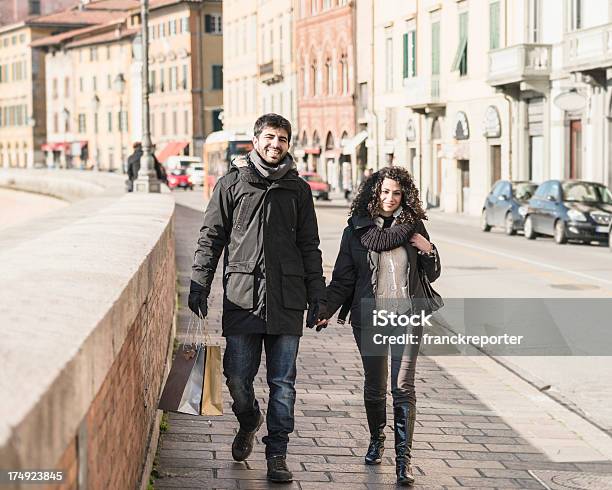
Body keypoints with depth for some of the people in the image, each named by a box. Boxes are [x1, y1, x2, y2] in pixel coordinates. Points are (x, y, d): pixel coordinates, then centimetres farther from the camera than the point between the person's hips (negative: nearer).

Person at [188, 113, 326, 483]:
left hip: (287, 299, 1)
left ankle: (277, 453, 10)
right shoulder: (232, 184, 7)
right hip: (241, 296, -1)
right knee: (237, 377, 0)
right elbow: (211, 237, 7)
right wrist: (200, 283, -1)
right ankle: (249, 421, 31)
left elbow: (310, 247, 15)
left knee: (283, 382, 1)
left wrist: (317, 296, 9)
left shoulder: (298, 189, 12)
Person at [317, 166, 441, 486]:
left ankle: (403, 459, -9)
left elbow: (432, 275, 12)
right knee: (374, 385, 11)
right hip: (369, 318, 1)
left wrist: (428, 250, -7)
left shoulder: (413, 225, 4)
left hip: (407, 315, -1)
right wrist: (326, 311, -7)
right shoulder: (356, 229, 2)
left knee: (403, 387, -9)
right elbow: (342, 278, 4)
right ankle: (376, 439, 36)